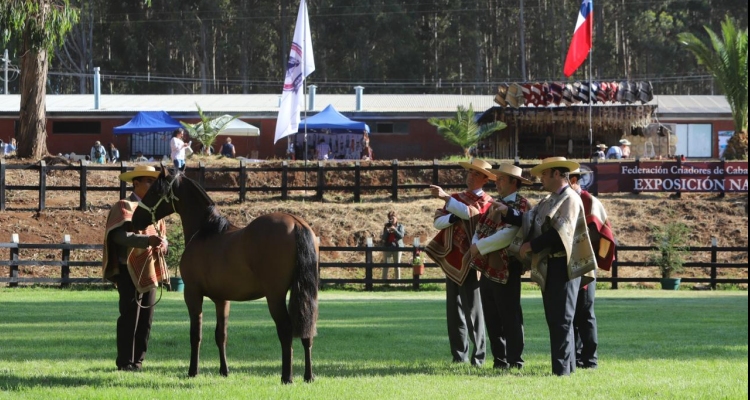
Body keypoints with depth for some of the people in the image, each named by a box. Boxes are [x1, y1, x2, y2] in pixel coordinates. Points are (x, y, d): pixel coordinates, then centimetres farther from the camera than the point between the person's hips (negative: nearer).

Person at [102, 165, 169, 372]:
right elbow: (120, 235, -22)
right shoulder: (125, 207, -7)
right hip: (130, 270, -7)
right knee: (129, 316, -6)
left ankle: (138, 360, 14)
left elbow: (162, 236, 18)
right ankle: (125, 362, -3)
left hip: (150, 270, 7)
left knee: (146, 318, 8)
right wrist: (147, 240, -35)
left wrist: (161, 244, -8)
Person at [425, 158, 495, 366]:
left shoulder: (486, 201, 0)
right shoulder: (455, 198, 18)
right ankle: (459, 356, 10)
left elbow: (471, 213, -21)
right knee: (453, 312, 6)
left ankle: (478, 357, -4)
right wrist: (452, 218, -13)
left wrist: (445, 197, -23)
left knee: (473, 310, -8)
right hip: (451, 261, 6)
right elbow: (437, 222, 7)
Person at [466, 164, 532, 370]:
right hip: (487, 268, 9)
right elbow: (480, 228, 17)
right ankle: (499, 359, 16)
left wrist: (480, 246, -16)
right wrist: (475, 246, -5)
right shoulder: (496, 204, 18)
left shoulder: (521, 205, -9)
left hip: (506, 270, -9)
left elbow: (508, 235, -21)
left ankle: (515, 360, 2)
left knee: (510, 317, -3)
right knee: (492, 318, 10)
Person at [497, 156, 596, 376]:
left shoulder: (570, 200, -10)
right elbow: (528, 220, 11)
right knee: (554, 318, 12)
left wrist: (531, 246, -15)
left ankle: (562, 368, -7)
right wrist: (507, 212, -1)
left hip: (563, 266, -9)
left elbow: (560, 233, -19)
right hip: (548, 267, 9)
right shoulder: (548, 201, 18)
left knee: (561, 319, -8)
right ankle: (566, 366, 17)